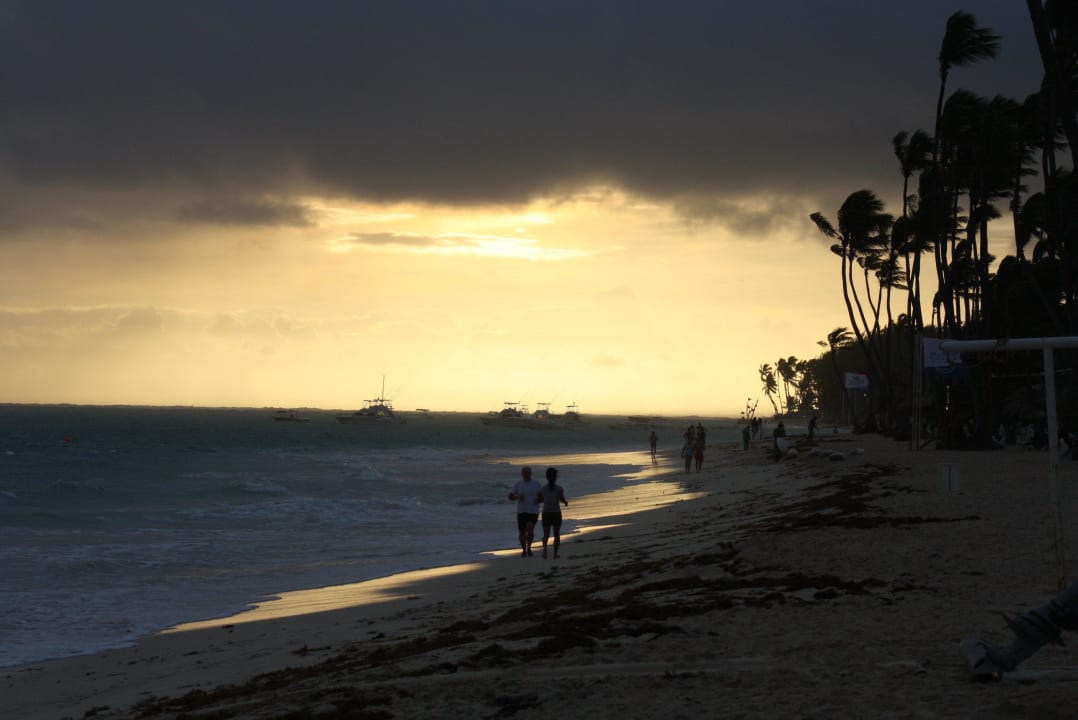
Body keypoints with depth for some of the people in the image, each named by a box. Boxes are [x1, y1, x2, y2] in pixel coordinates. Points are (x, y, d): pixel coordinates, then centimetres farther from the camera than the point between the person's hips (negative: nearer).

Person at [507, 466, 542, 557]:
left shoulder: (536, 484, 2)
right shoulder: (518, 484, 2)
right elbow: (510, 496, 3)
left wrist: (538, 500, -13)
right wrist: (517, 497, -18)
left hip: (533, 511, -1)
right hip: (521, 511, 1)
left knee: (530, 528, -20)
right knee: (522, 531, 4)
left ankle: (529, 547, 1)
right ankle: (524, 550, 22)